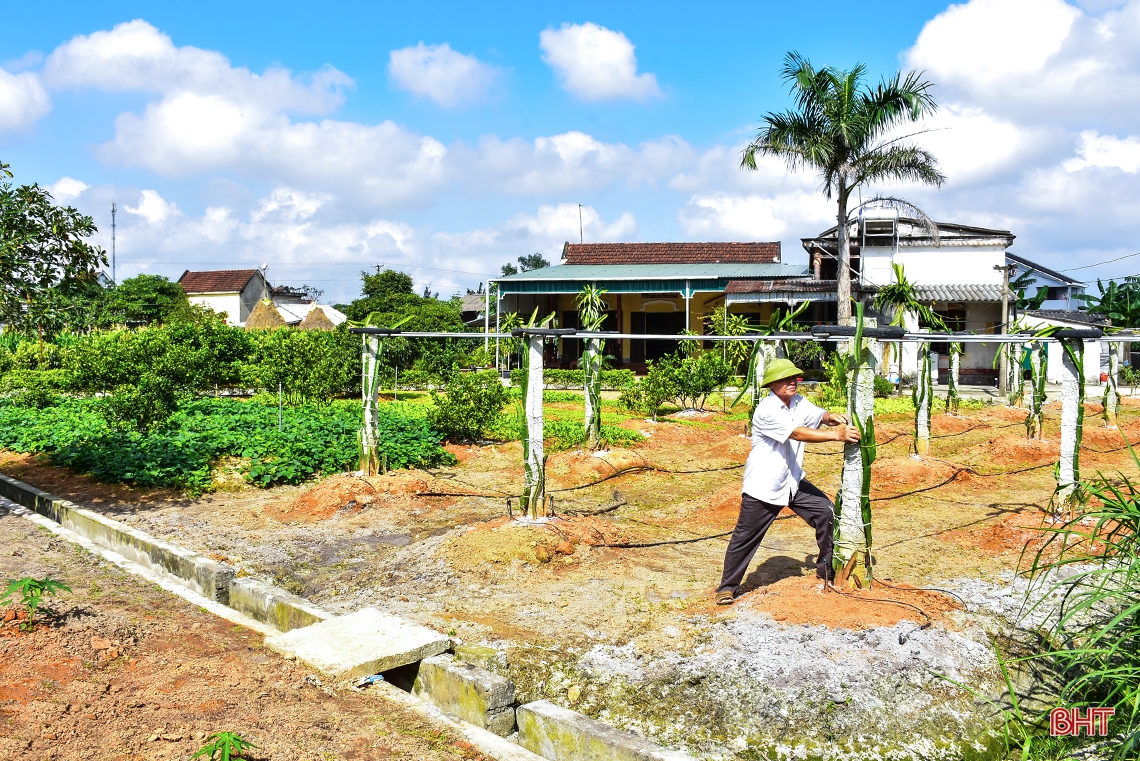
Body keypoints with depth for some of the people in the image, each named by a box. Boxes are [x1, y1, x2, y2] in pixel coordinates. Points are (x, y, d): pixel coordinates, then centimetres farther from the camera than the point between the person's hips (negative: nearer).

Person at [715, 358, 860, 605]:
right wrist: (836, 435, -37)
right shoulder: (767, 410, -22)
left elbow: (819, 415, -8)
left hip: (793, 482, 8)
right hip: (763, 486, -8)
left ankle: (827, 568, 24)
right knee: (745, 537, 0)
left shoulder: (798, 402, 5)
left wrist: (833, 418, -32)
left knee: (826, 512, 5)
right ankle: (727, 587, 14)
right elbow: (798, 433, -31)